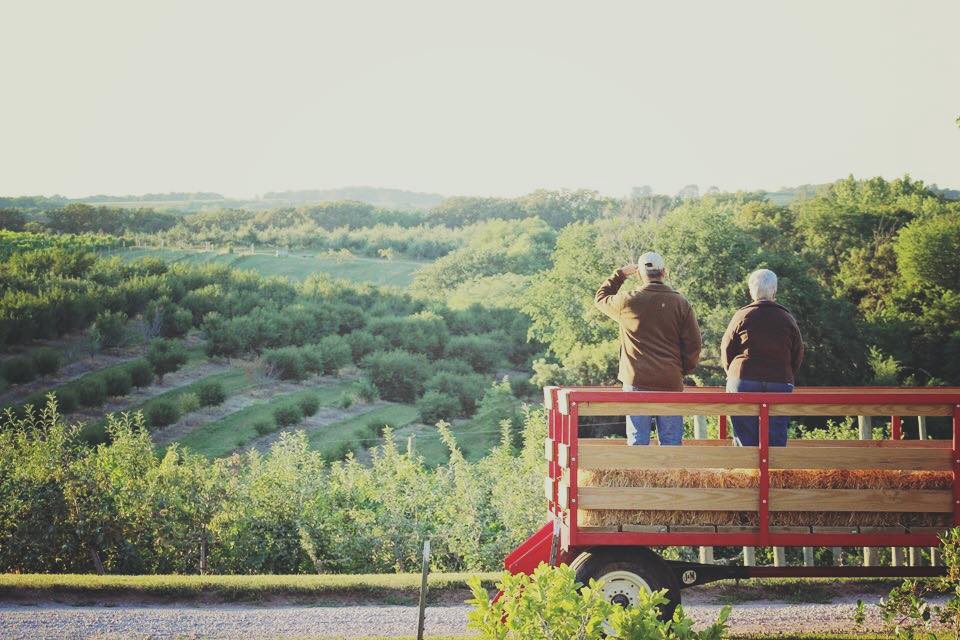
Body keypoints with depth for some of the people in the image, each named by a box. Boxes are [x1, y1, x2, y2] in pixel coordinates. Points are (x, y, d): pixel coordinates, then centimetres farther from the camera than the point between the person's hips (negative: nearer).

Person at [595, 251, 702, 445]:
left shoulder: (627, 301, -2)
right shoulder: (680, 303, 1)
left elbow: (601, 298, 20)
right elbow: (693, 344, 3)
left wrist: (620, 274, 24)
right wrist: (684, 370, 17)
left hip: (636, 383, -1)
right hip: (671, 383, 1)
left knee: (638, 441, 2)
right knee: (671, 442, 5)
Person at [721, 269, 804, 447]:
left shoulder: (742, 316, 0)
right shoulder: (787, 319, 5)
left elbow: (726, 351, 4)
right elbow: (798, 355, 10)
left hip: (743, 381, -1)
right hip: (780, 384, 1)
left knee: (746, 440, 1)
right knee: (776, 439, 3)